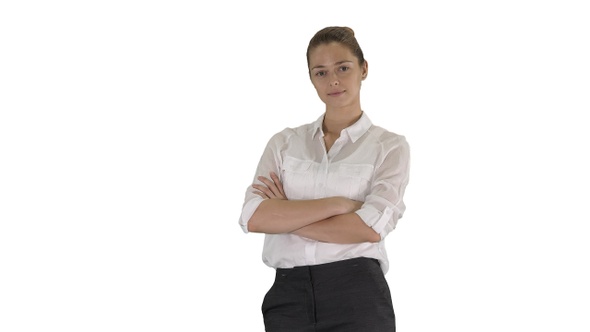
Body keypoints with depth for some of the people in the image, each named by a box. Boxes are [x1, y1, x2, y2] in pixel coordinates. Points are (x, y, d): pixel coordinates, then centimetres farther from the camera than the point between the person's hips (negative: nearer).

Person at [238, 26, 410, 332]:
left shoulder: (390, 146, 1)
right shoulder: (284, 143, 9)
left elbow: (371, 227, -14)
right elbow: (253, 217, -6)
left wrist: (285, 217, -8)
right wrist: (338, 204, -12)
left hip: (356, 295, -2)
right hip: (288, 296, 2)